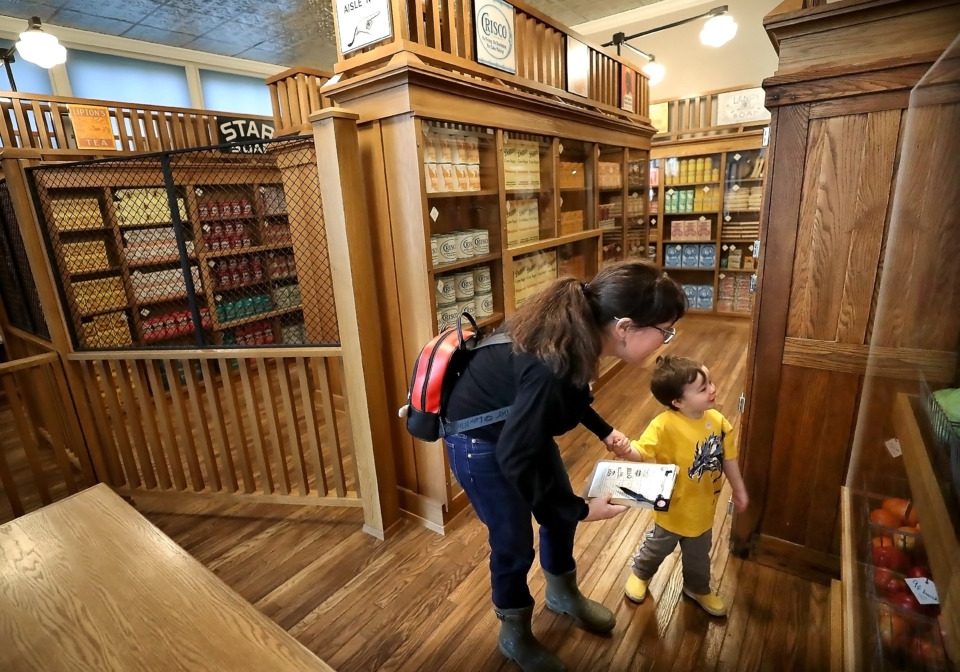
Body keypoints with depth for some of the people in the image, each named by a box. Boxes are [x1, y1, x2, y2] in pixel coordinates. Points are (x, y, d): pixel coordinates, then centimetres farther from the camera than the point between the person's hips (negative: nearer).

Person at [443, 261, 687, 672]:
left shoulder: (577, 334, -15)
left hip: (518, 424, 8)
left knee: (560, 512, 21)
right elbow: (514, 460, -28)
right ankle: (515, 636, 39)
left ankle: (563, 594, 50)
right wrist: (582, 510, -17)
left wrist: (604, 431, 6)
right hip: (479, 439, -8)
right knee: (514, 543, 9)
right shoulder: (551, 368, -40)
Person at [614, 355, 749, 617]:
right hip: (674, 509, -4)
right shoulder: (665, 425, -31)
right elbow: (642, 453, -35)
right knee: (657, 548, 21)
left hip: (703, 508, 5)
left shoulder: (717, 420, -13)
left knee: (698, 556, 28)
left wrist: (739, 489, 11)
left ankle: (697, 588, 57)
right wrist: (626, 451, -58)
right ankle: (640, 574, 52)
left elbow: (728, 458, 1)